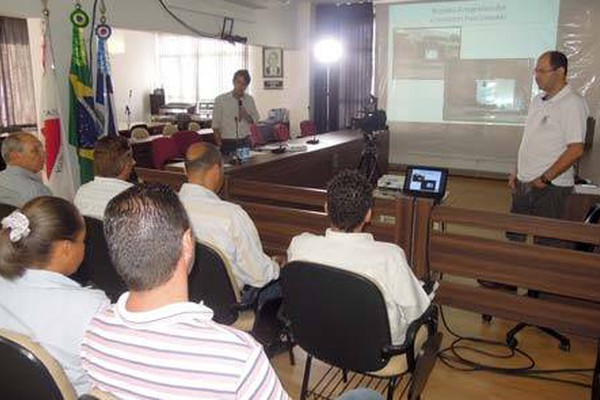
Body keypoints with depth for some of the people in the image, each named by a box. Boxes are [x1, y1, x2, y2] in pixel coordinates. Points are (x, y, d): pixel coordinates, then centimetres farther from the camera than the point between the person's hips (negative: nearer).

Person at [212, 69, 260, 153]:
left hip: (245, 143, 3)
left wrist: (246, 116, -10)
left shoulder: (250, 100, 5)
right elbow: (215, 125, -1)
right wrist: (219, 145, -8)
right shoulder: (220, 100, -3)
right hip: (227, 143, -2)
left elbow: (255, 121, 11)